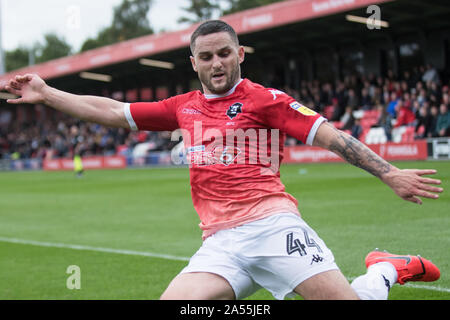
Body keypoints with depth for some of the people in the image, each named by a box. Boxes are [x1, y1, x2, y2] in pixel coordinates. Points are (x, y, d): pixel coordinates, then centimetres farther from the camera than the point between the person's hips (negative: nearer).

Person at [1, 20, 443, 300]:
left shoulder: (264, 99, 4)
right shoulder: (184, 107, 18)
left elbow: (327, 134, -2)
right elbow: (114, 113, 23)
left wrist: (388, 173, -11)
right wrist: (46, 94, 21)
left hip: (271, 224, -4)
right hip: (221, 241, 4)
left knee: (347, 299, -16)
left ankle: (387, 269, 20)